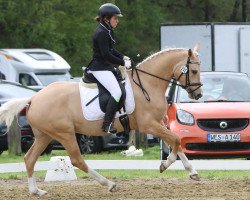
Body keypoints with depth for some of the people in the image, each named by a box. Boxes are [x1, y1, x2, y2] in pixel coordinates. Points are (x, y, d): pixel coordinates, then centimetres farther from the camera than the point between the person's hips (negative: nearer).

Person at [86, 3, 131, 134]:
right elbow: (106, 55, -21)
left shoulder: (107, 31, 15)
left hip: (106, 67, 11)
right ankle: (107, 124, -26)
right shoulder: (101, 33, -17)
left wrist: (123, 57, 7)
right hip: (100, 68, -11)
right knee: (117, 91, -23)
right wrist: (123, 63, -16)